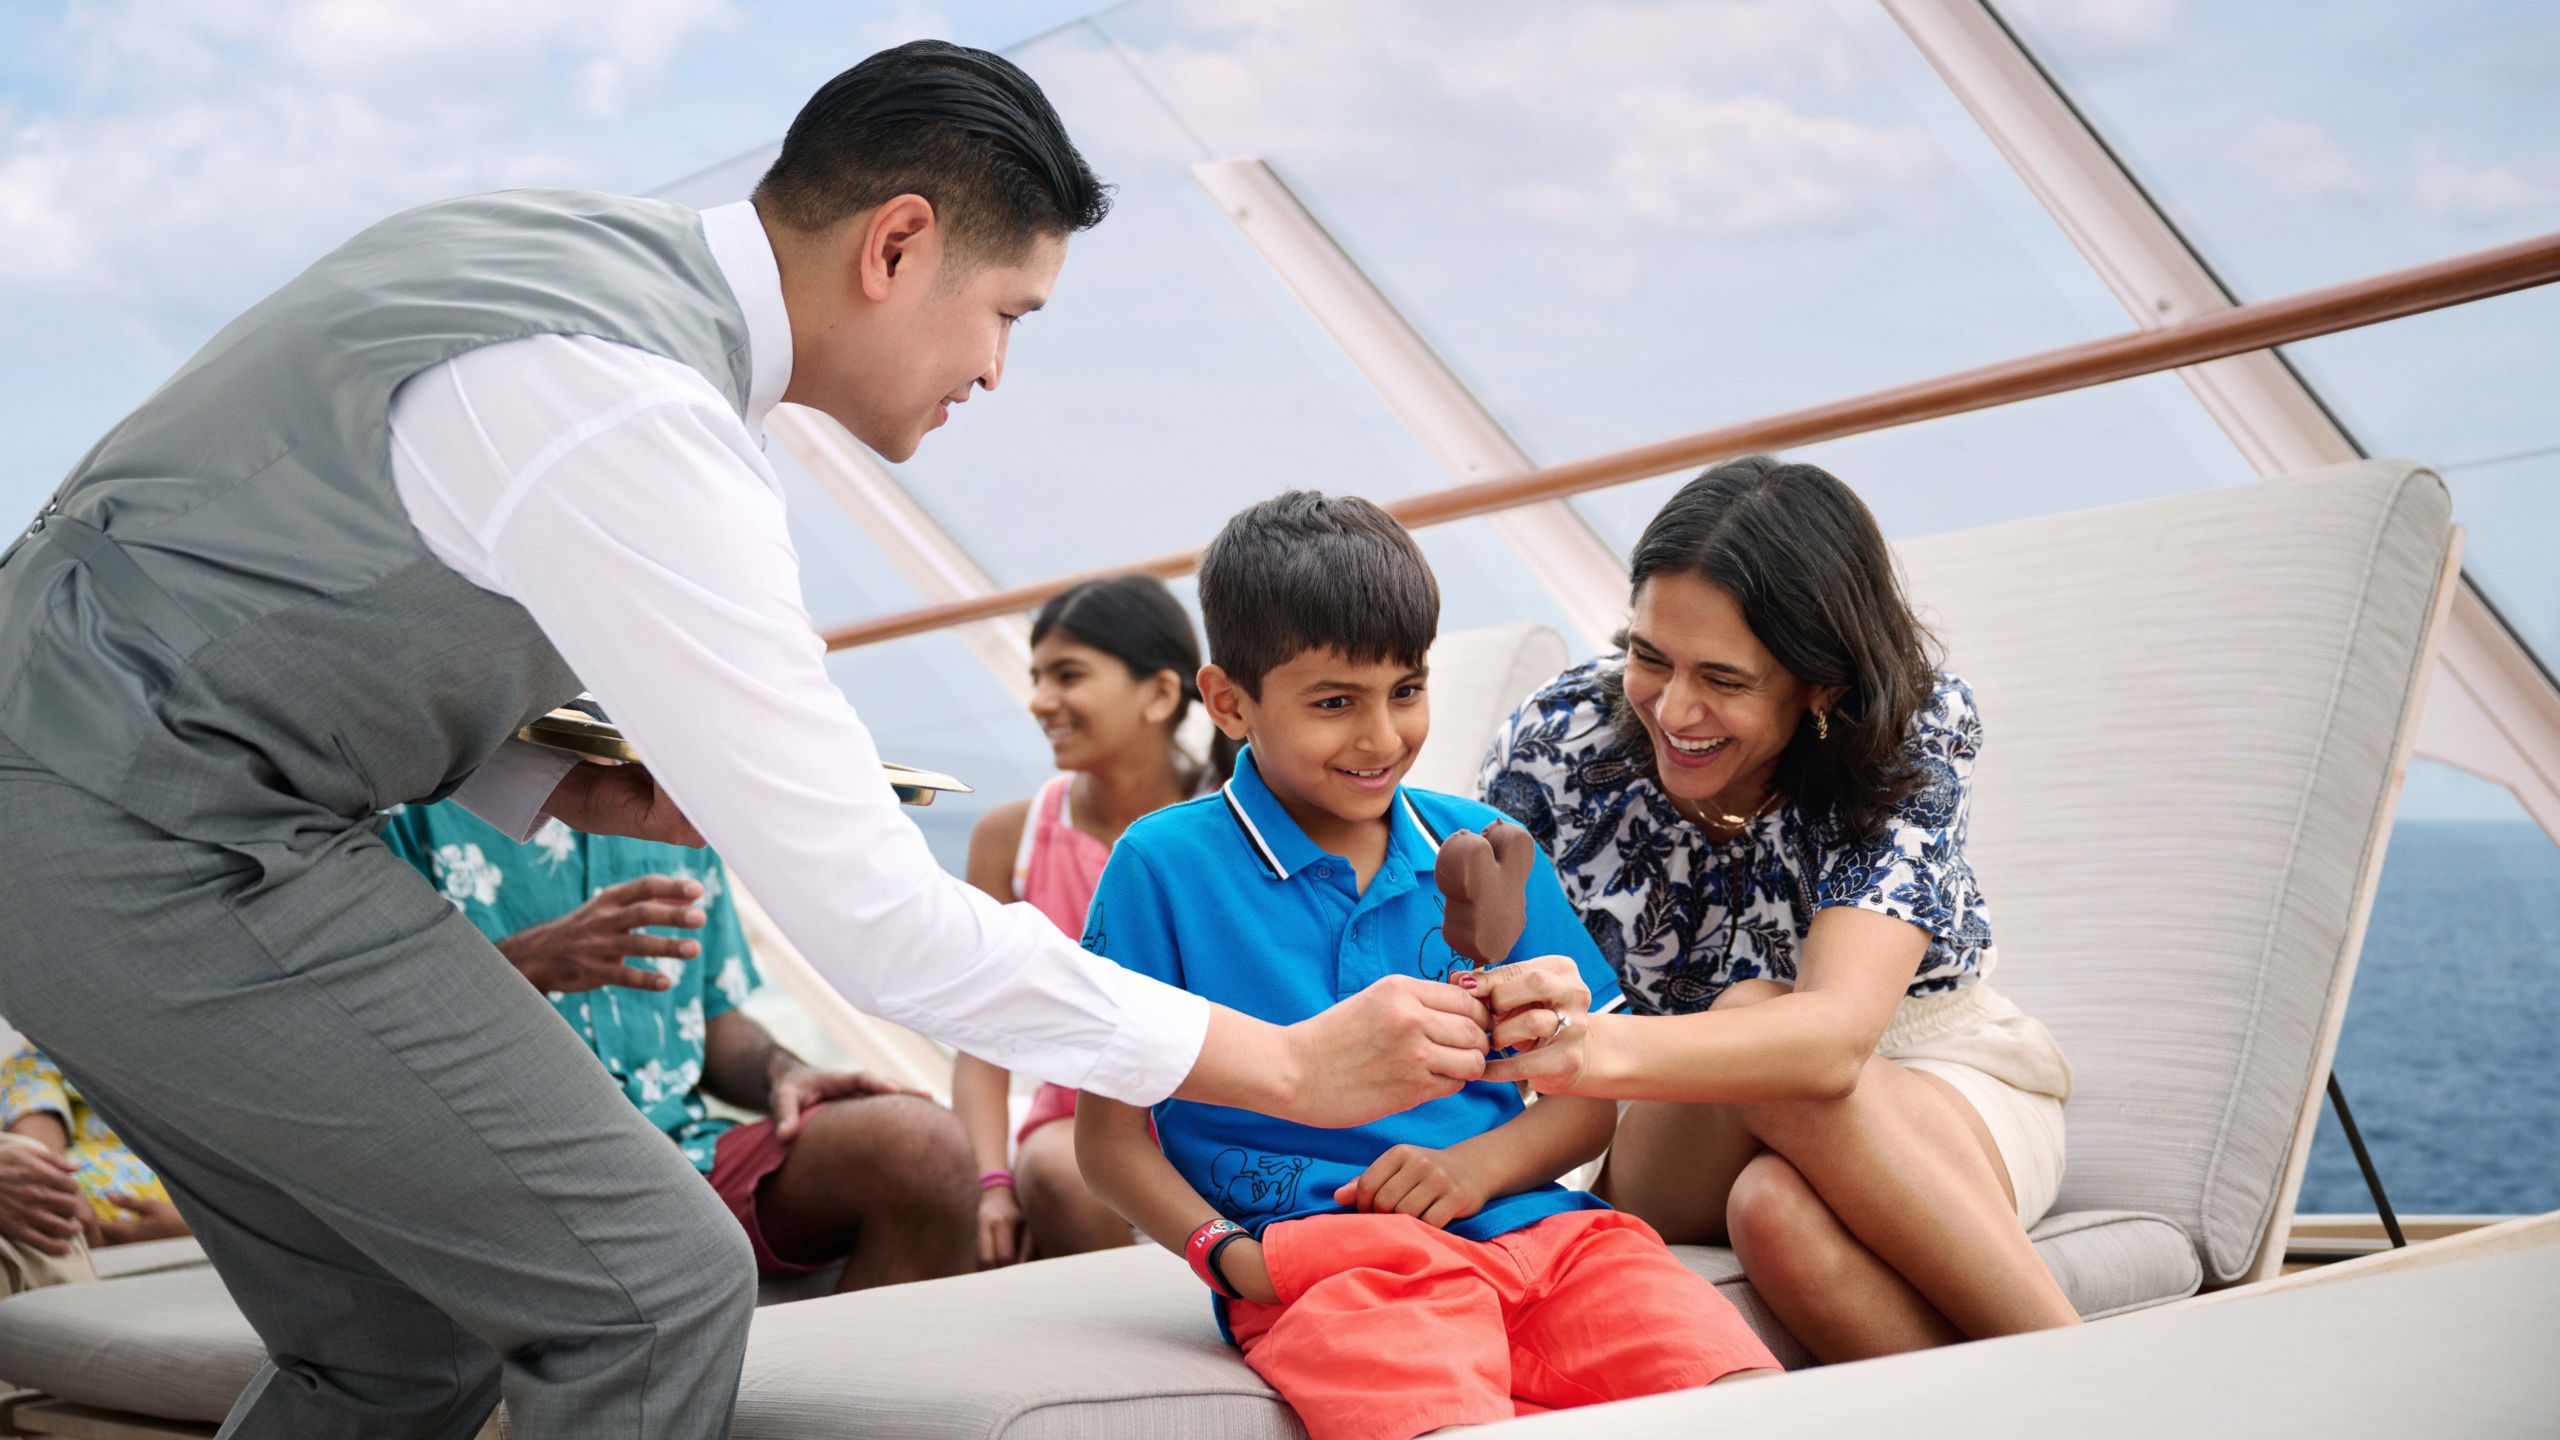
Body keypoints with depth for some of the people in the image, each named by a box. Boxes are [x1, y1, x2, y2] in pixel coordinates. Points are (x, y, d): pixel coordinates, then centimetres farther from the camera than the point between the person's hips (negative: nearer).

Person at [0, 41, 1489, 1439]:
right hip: (164, 851, -10)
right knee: (659, 1291, -8)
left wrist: (580, 792, 5)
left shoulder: (591, 249, 5)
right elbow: (876, 918, -24)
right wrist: (1290, 1064, -18)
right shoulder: (634, 414, -25)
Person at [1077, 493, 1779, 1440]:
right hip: (1316, 1250, -4)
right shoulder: (1164, 867, 4)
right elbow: (1111, 1136, 5)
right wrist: (1228, 1254, -12)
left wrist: (1479, 1165, -3)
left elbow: (1587, 1094, 17)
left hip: (1530, 1223, 4)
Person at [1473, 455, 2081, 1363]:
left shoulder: (1916, 734, -22)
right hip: (1693, 1131, 2)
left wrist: (1598, 1049, -57)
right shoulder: (1560, 745, -17)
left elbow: (1836, 1034, -38)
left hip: (1943, 1097, -2)